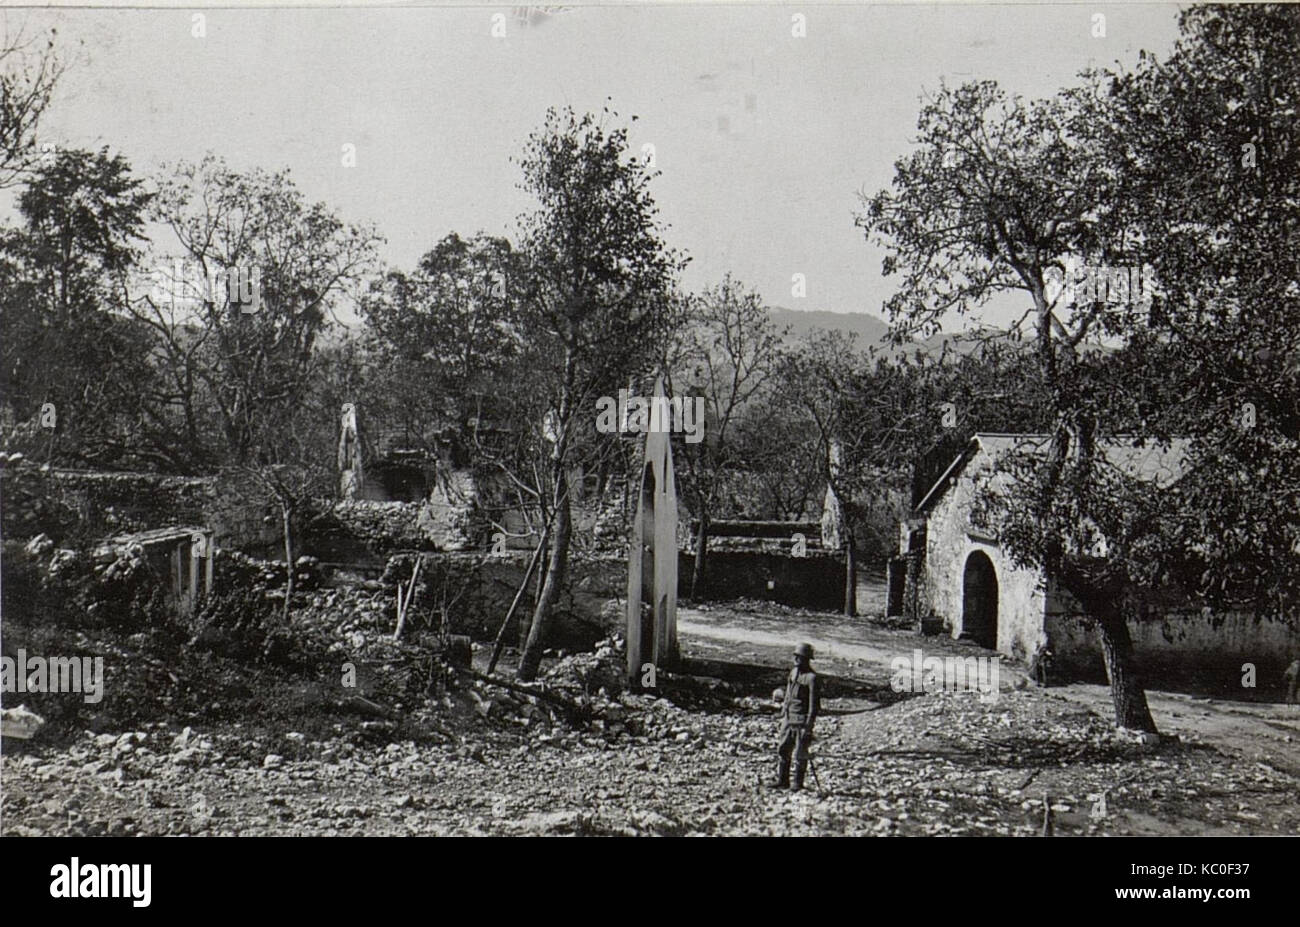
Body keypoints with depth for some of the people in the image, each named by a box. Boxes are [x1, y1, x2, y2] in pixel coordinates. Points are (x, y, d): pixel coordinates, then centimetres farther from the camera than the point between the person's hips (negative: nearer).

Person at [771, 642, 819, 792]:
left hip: (801, 720, -8)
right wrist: (783, 714, 18)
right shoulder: (793, 672, 10)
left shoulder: (811, 678, -14)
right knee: (783, 750, 10)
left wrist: (808, 726, -17)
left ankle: (798, 783, 11)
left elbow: (814, 705, -15)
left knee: (800, 754, 1)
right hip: (789, 718, 8)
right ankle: (782, 781, 18)